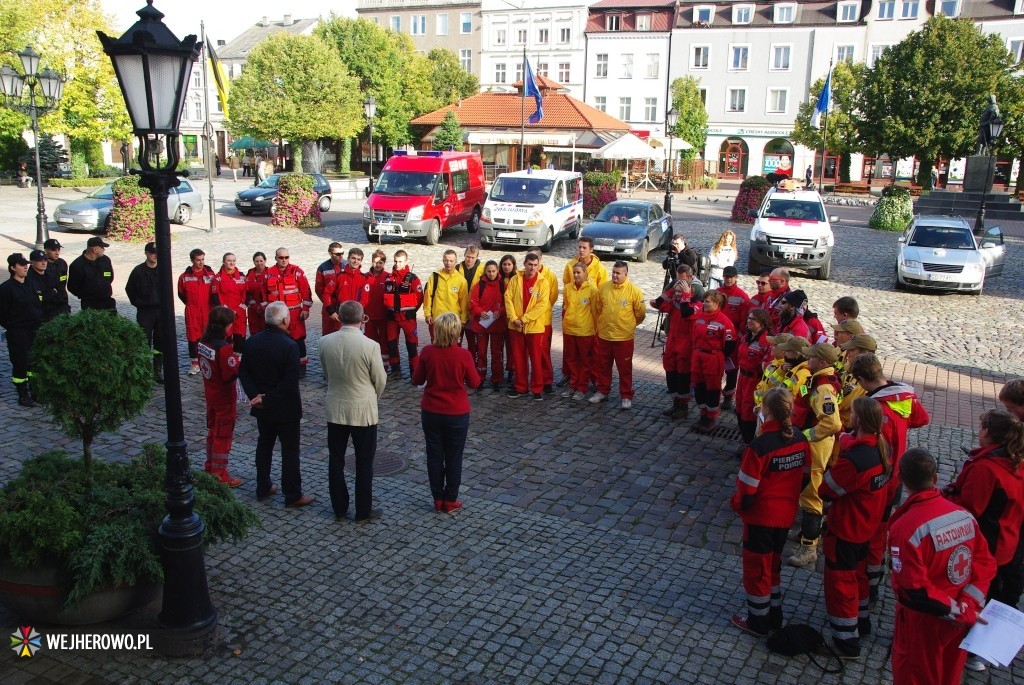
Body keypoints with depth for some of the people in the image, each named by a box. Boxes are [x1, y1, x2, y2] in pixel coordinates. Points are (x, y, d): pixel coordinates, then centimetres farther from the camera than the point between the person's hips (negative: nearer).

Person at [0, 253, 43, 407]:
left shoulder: (30, 285, 10)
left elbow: (38, 306, 14)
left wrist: (39, 323, 4)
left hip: (34, 331, 6)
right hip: (17, 334, -6)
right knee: (20, 363, 0)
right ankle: (23, 396, 10)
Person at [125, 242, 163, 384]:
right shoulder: (138, 271, -4)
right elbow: (129, 289, 5)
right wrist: (137, 303, 1)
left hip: (161, 310, 3)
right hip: (144, 312, -3)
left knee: (160, 342, 7)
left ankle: (158, 371, 17)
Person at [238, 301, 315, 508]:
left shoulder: (252, 341, -3)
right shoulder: (289, 346, -23)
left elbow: (243, 372, 0)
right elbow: (290, 382, -26)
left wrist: (255, 395, -8)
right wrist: (267, 399, -18)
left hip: (261, 405, 6)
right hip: (285, 408, -6)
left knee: (264, 444, 20)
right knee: (290, 450, 5)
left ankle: (263, 488, 31)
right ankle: (293, 496, 13)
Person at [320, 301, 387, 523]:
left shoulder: (325, 342, -8)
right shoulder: (370, 346, -20)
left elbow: (326, 373, 6)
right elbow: (380, 381, -8)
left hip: (335, 409, 4)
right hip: (363, 411, -3)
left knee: (336, 460, 16)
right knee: (364, 463, 9)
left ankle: (340, 509, 27)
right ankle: (363, 512, 19)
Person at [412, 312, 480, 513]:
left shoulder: (427, 352, -11)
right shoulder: (463, 355, -18)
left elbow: (417, 380, 0)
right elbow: (474, 383, -5)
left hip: (431, 412, 2)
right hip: (457, 414, -2)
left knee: (434, 456, 14)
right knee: (454, 458, 12)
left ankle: (438, 499, 22)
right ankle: (450, 501, 20)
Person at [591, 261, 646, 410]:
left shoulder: (634, 291, -11)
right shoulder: (603, 288, -1)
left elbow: (641, 312, -1)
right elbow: (597, 308, 13)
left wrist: (630, 325, 10)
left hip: (624, 337, -4)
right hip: (604, 335, 4)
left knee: (624, 368, 6)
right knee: (603, 366, 15)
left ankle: (626, 396, 17)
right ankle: (602, 391, 31)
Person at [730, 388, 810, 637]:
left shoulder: (760, 446, -28)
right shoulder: (800, 440, -7)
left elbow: (747, 487, -21)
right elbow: (805, 477, 5)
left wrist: (737, 505, -2)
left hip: (760, 516, -6)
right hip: (786, 515, 6)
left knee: (756, 567, 12)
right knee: (773, 564, 24)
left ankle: (758, 622, 25)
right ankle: (774, 616, 37)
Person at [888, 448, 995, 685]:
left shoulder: (906, 528, -28)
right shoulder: (964, 515, -8)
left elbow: (915, 590, -27)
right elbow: (986, 564, -2)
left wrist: (958, 612, -15)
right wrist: (968, 604, -7)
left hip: (923, 623, -6)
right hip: (959, 620, 6)